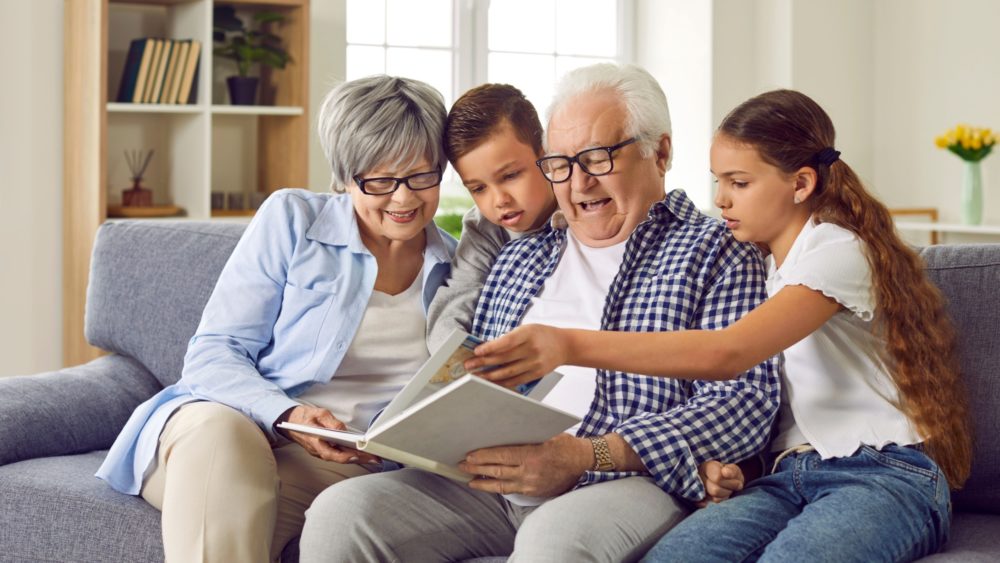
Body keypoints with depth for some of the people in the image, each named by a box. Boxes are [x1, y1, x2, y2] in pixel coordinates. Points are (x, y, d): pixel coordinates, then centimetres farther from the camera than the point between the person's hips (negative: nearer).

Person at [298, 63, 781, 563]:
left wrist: (587, 456, -18)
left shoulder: (716, 254, 6)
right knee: (340, 512, -19)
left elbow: (745, 400, -7)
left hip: (629, 482, -5)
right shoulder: (520, 256, 25)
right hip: (490, 483, 6)